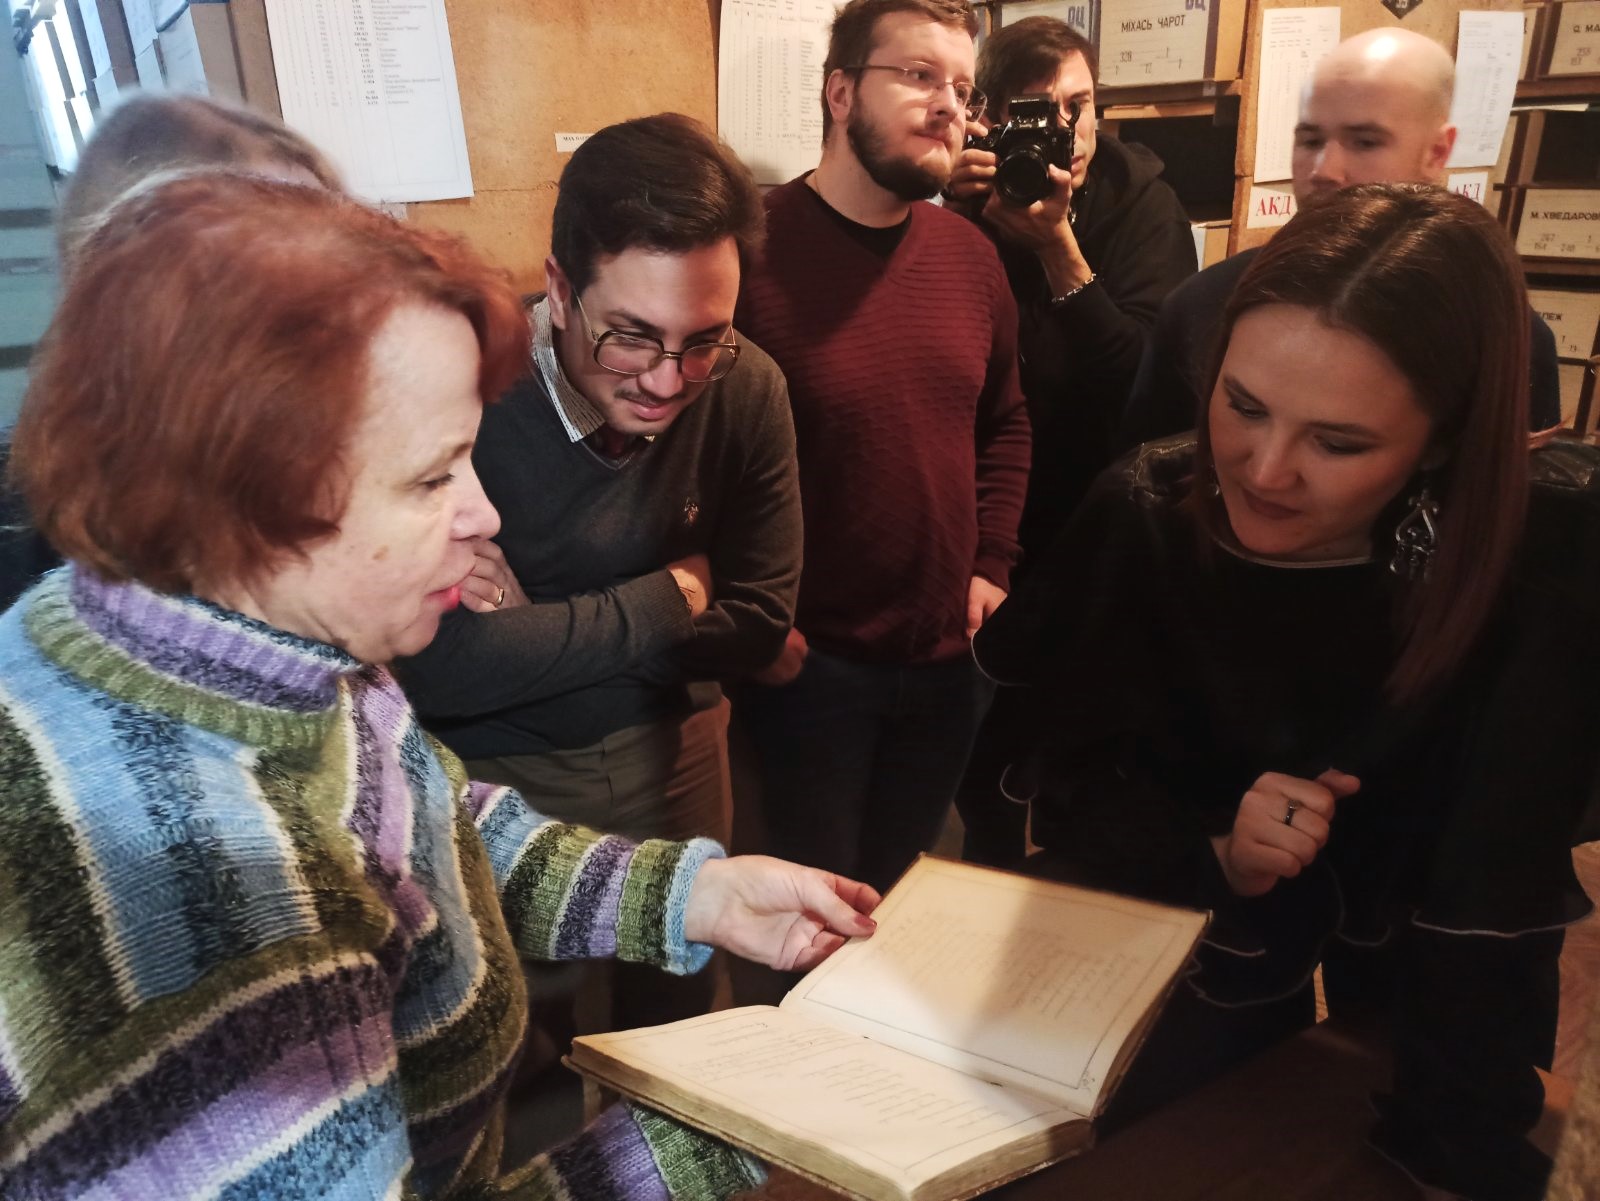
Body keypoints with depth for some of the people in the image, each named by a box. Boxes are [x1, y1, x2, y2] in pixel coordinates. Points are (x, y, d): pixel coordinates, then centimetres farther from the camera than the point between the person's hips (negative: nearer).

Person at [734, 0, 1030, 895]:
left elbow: (1006, 422, 15)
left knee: (904, 888, 24)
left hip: (949, 656, 6)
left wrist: (992, 567, 6)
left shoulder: (969, 254, 4)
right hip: (809, 662, -5)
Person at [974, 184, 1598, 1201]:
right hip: (1205, 919, 1)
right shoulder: (1141, 518, -25)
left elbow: (1494, 891, -26)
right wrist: (1215, 857, -33)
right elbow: (1073, 789, -16)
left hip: (1424, 948, 0)